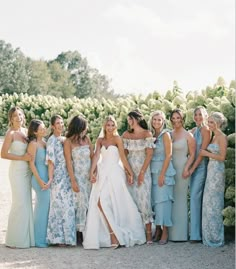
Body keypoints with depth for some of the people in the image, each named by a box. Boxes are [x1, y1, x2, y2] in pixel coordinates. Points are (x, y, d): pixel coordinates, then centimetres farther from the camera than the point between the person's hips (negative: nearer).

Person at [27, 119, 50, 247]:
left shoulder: (44, 142, 12)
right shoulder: (33, 144, -9)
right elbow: (31, 163, -12)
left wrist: (49, 179, 10)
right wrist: (40, 181, -16)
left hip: (47, 177, 8)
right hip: (40, 177, -8)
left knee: (42, 207, 11)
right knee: (44, 206, -6)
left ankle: (40, 238, 19)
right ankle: (40, 239, 2)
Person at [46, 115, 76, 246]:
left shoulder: (65, 139, 15)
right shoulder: (52, 140, -5)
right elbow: (50, 160, -11)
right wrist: (50, 177, -16)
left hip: (68, 176, 7)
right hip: (58, 176, -7)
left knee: (69, 206, 6)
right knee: (59, 205, -6)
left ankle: (67, 236, 12)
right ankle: (59, 237, -1)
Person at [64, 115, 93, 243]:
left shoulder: (86, 139, 10)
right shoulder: (68, 142, -3)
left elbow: (93, 156, 7)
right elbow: (69, 162, -7)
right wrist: (73, 181, -11)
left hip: (89, 176, 5)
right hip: (77, 176, -5)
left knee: (89, 202, 3)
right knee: (81, 203, -6)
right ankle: (79, 232, 1)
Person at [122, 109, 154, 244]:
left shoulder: (147, 134, -2)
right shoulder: (126, 134, 10)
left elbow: (149, 154, -6)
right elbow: (124, 153, 8)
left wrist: (142, 172, -11)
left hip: (143, 170, -4)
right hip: (129, 170, 4)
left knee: (144, 200, -9)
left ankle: (149, 233, -5)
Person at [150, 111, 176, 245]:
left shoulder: (165, 135, -5)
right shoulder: (152, 135, 11)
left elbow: (168, 155, -10)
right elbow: (149, 155, 14)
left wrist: (162, 174, -15)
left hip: (164, 170, -6)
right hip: (153, 171, 6)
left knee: (163, 200, -6)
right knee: (154, 199, 5)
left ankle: (165, 232, -1)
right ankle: (158, 230, 13)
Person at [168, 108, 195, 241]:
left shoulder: (188, 135, -4)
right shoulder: (169, 134, 9)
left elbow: (192, 155, -4)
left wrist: (186, 168, -16)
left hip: (181, 169, -5)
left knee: (180, 199, 1)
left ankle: (180, 233, 10)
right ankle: (171, 231, 15)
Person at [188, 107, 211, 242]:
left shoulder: (205, 130, -8)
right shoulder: (194, 130, 14)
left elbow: (203, 152, -12)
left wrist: (193, 168, -14)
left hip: (201, 166, -7)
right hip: (194, 166, 7)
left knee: (195, 197, -10)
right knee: (195, 197, 9)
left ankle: (196, 234, -5)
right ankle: (196, 231, 15)